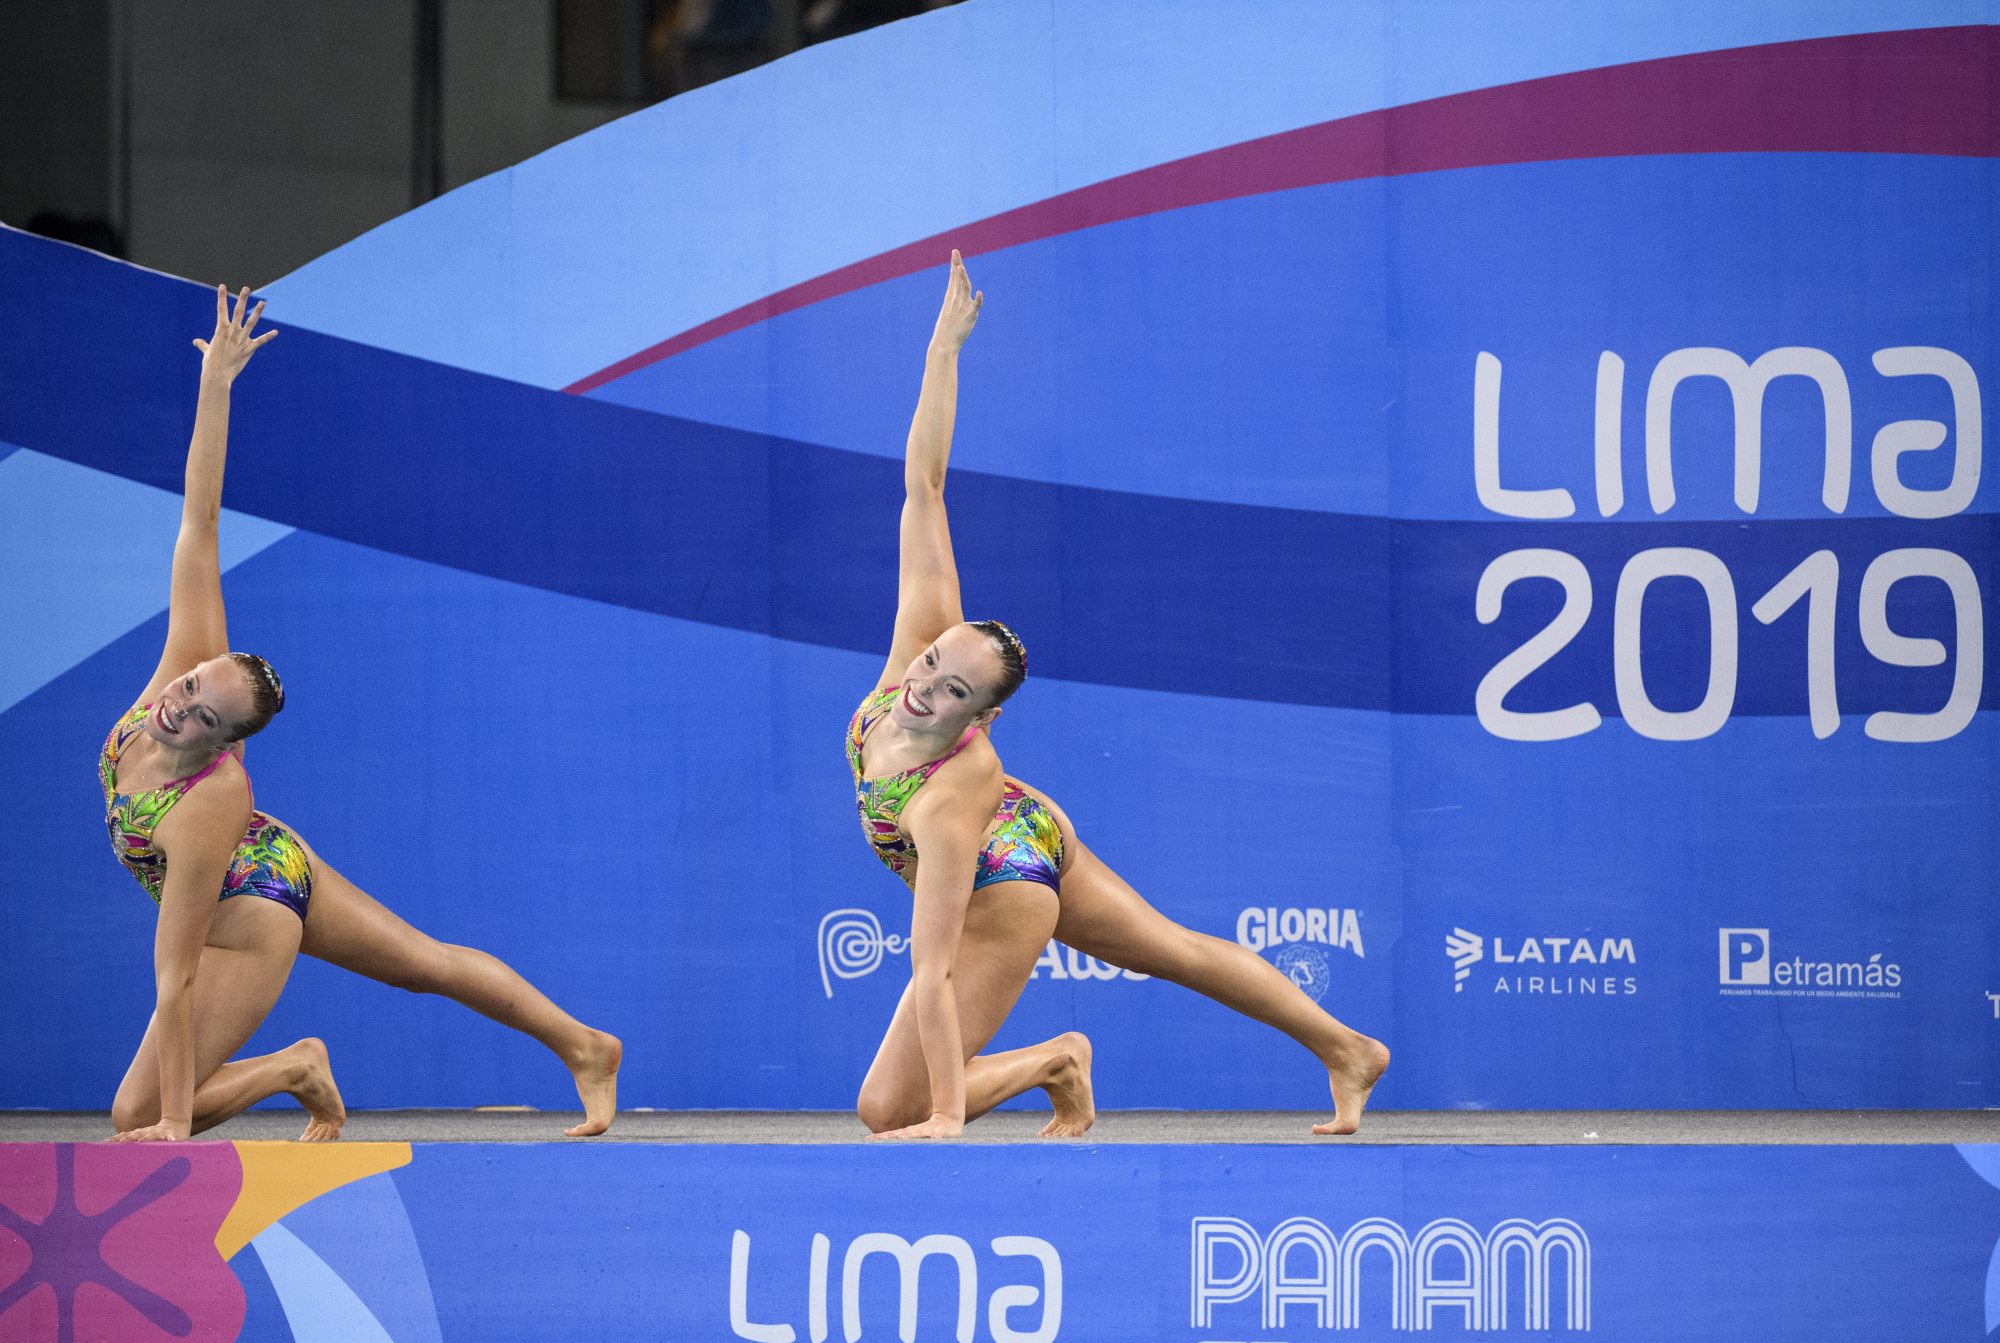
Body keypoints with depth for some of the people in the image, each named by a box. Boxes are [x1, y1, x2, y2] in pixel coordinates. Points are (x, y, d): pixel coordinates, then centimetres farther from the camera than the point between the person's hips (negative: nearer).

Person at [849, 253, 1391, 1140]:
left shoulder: (946, 801, -42)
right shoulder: (927, 642, -28)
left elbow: (933, 971, -41)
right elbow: (922, 484, -28)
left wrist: (947, 1114, -39)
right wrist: (944, 347, -34)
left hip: (1007, 894, -8)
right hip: (1033, 832, 8)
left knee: (886, 1111, -7)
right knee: (1178, 950, 26)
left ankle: (1054, 1063, 12)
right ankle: (1348, 1052, 44)